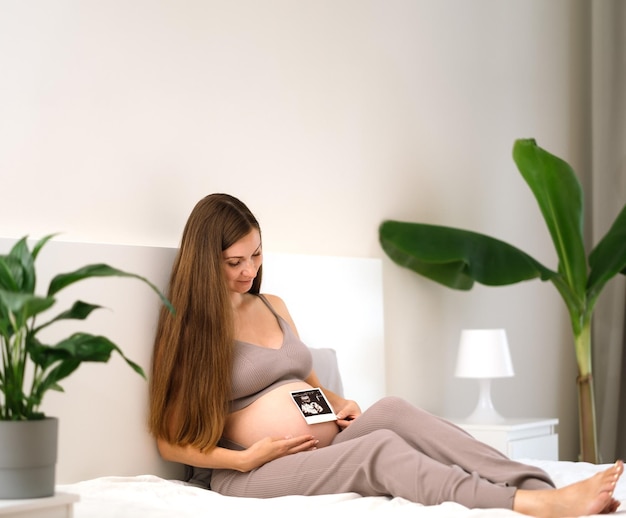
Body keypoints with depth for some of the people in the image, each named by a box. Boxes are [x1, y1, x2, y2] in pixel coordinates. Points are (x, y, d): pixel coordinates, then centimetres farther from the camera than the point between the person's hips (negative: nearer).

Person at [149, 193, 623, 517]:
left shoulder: (272, 306, 18)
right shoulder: (188, 327, -2)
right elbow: (171, 442, -3)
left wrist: (340, 404, 6)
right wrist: (245, 458, -15)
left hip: (328, 443, 6)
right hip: (254, 474, -5)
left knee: (393, 411, -25)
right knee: (379, 448, -31)